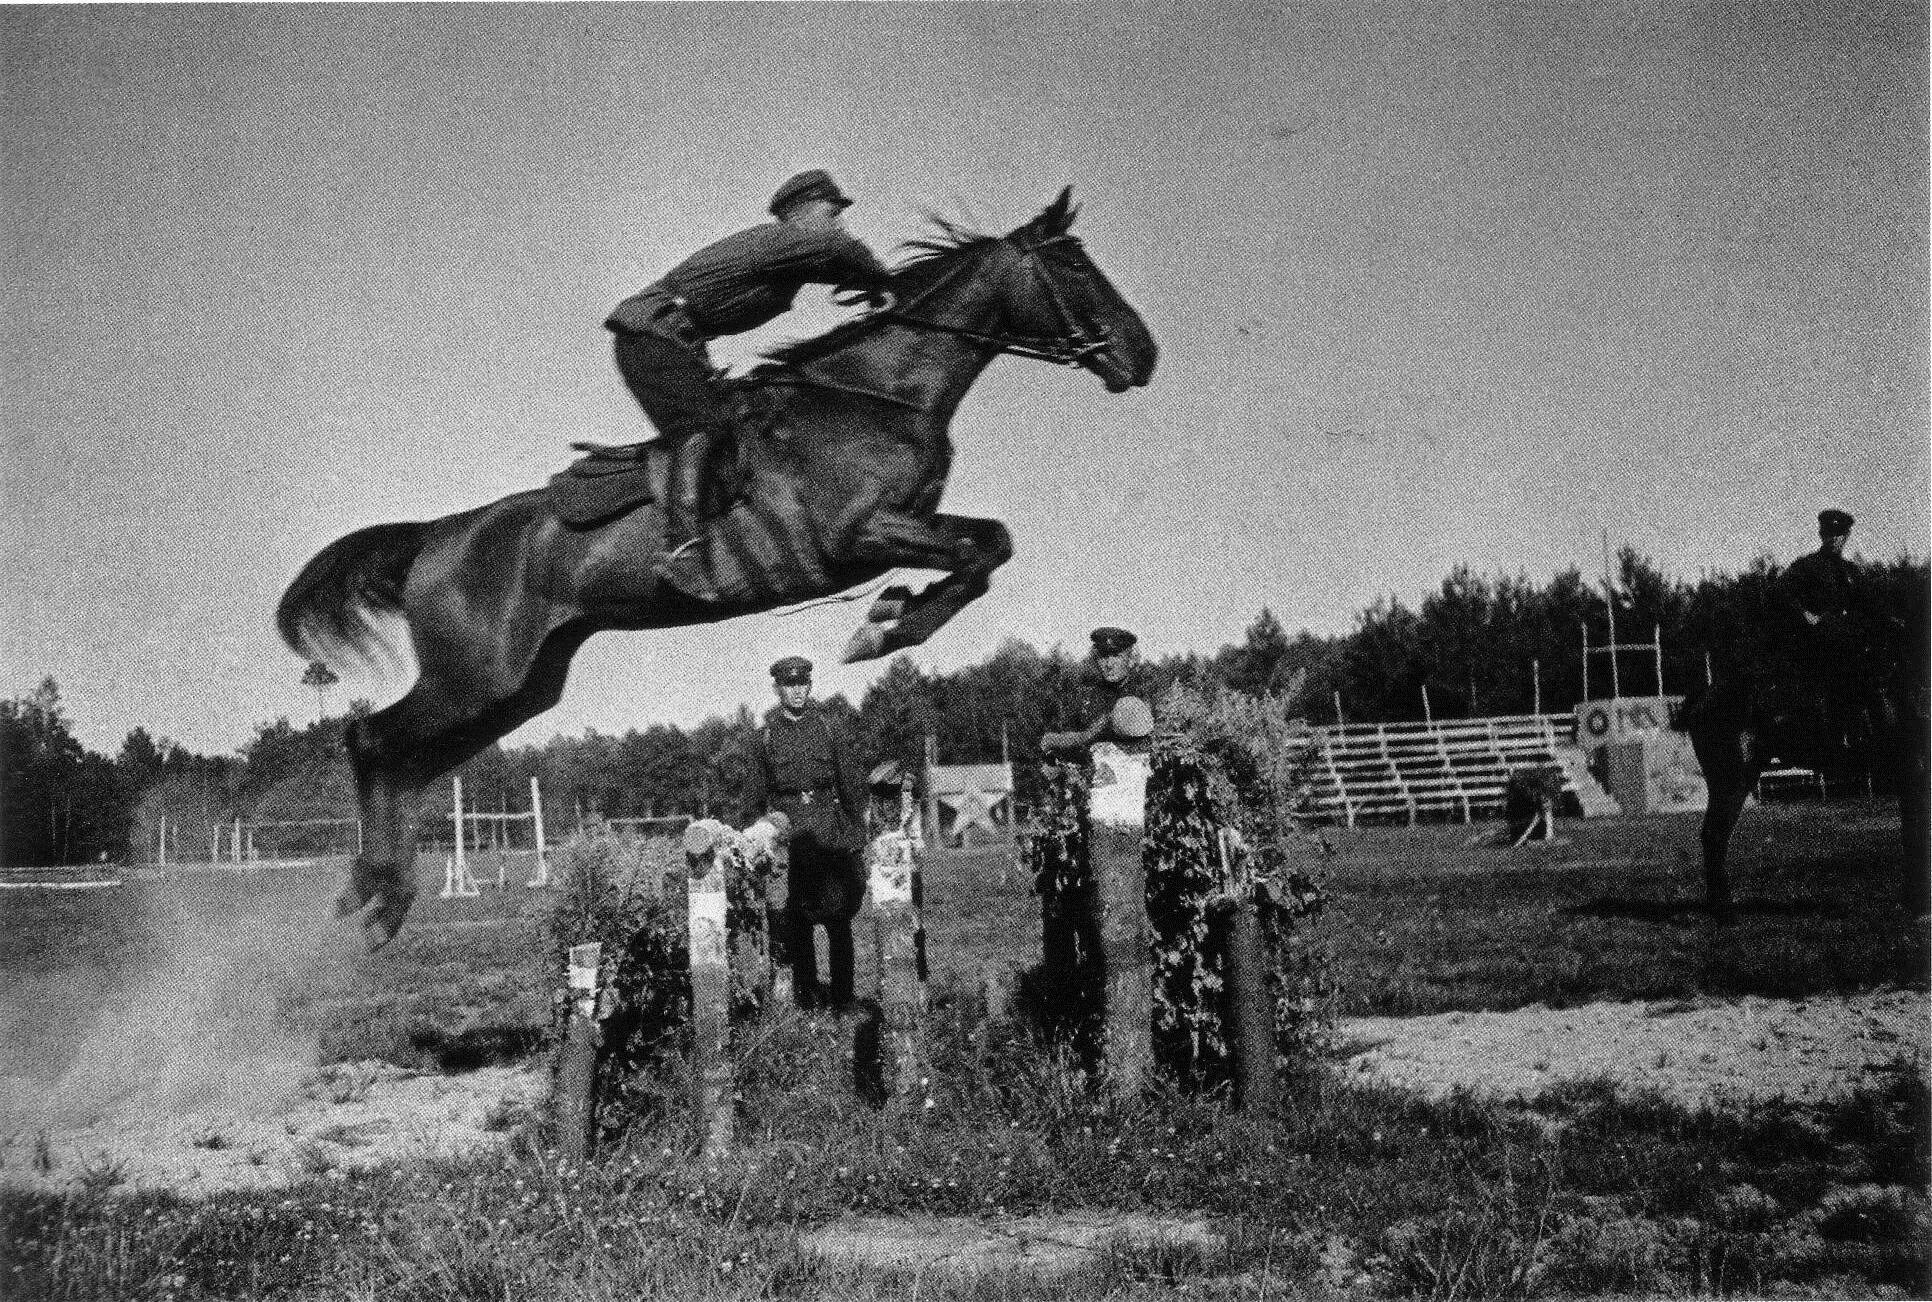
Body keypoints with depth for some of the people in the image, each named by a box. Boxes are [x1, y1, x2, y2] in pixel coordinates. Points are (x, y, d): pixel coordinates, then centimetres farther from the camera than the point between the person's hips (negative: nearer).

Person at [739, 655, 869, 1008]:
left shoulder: (828, 730, 8)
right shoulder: (764, 738, 7)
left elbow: (853, 786, 10)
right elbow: (753, 797, 10)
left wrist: (856, 834, 5)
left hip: (830, 834, 0)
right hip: (786, 838, 0)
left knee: (838, 918, -3)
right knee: (796, 922, 0)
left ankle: (843, 996, 3)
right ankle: (806, 995, 6)